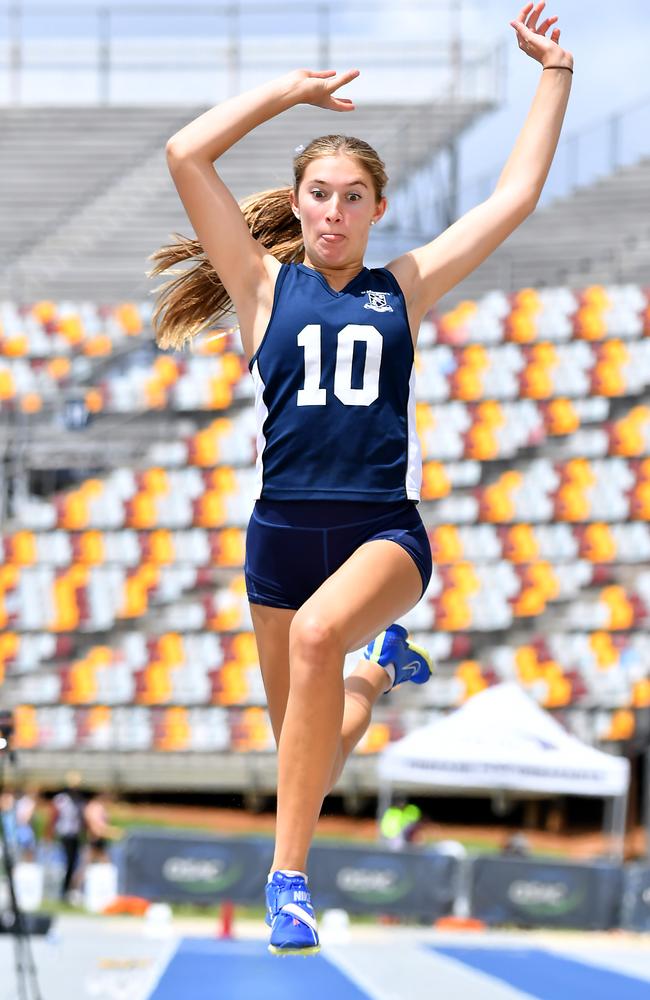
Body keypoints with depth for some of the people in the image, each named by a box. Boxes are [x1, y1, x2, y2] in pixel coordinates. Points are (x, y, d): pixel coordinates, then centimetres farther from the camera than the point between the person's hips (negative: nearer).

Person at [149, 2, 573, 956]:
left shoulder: (404, 286, 9)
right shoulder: (265, 285, 6)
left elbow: (516, 196, 9)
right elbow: (186, 156, -3)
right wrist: (290, 89, 3)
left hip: (385, 528, -2)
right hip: (283, 528, 2)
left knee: (318, 633, -35)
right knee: (311, 765, 10)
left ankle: (289, 874, -30)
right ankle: (379, 670, 48)